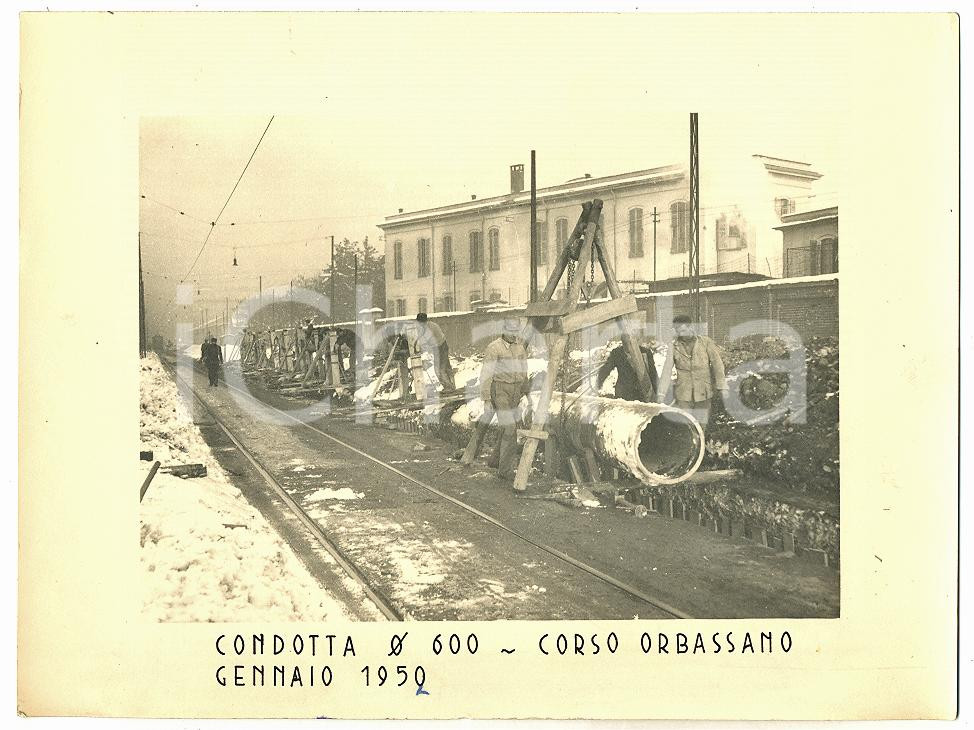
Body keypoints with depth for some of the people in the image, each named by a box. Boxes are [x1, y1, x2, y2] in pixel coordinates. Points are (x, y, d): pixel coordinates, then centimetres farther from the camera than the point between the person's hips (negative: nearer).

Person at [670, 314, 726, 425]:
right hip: (682, 394, 0)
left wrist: (722, 387, -5)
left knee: (701, 425, 6)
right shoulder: (674, 347, 2)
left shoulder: (706, 342, 2)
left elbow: (717, 364, 0)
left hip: (703, 393, 0)